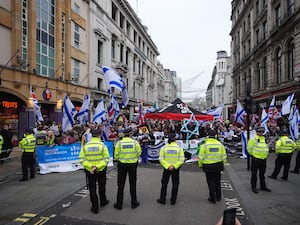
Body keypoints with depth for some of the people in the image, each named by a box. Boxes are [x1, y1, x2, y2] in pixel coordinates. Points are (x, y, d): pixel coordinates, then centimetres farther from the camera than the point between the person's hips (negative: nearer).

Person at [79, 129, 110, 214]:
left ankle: (95, 207, 16)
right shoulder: (102, 145, -12)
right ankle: (103, 202, 40)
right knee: (101, 187, 20)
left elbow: (81, 159, -11)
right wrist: (97, 167, -19)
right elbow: (106, 159, -19)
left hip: (89, 171, 1)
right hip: (101, 170, 0)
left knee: (92, 189, 11)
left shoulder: (85, 146, -5)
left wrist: (90, 166, -17)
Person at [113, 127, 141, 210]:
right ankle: (134, 203, 25)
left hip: (122, 164, 0)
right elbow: (138, 154, -2)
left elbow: (116, 155, -6)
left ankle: (119, 204, 21)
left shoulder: (119, 143, -11)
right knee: (133, 184, 15)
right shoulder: (135, 142, -9)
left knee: (121, 184, 12)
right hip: (133, 164, 1)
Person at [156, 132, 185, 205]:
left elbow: (161, 159, -12)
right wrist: (174, 166, -15)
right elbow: (182, 160, -13)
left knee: (164, 184, 13)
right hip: (176, 169, 0)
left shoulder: (164, 148, -6)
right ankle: (173, 200, 21)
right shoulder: (179, 148, -7)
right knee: (175, 184, 13)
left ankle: (162, 199, 22)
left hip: (166, 168, 1)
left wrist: (167, 166, -13)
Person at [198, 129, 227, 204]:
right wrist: (222, 164, 18)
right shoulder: (220, 144, -2)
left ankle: (212, 199, 16)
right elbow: (224, 156, 5)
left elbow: (201, 157, -12)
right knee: (217, 181, 20)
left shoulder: (205, 145, -13)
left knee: (211, 182, 8)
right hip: (218, 165, 4)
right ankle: (218, 197, 32)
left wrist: (200, 165, 3)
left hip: (208, 166, -3)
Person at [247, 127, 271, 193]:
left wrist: (266, 154, 17)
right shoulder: (253, 139, -12)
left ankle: (263, 186, 30)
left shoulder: (264, 139, 10)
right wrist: (252, 154, -2)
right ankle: (253, 187, 13)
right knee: (254, 174, 2)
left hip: (263, 159, 7)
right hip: (256, 159, -6)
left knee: (262, 174, 17)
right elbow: (249, 148, -10)